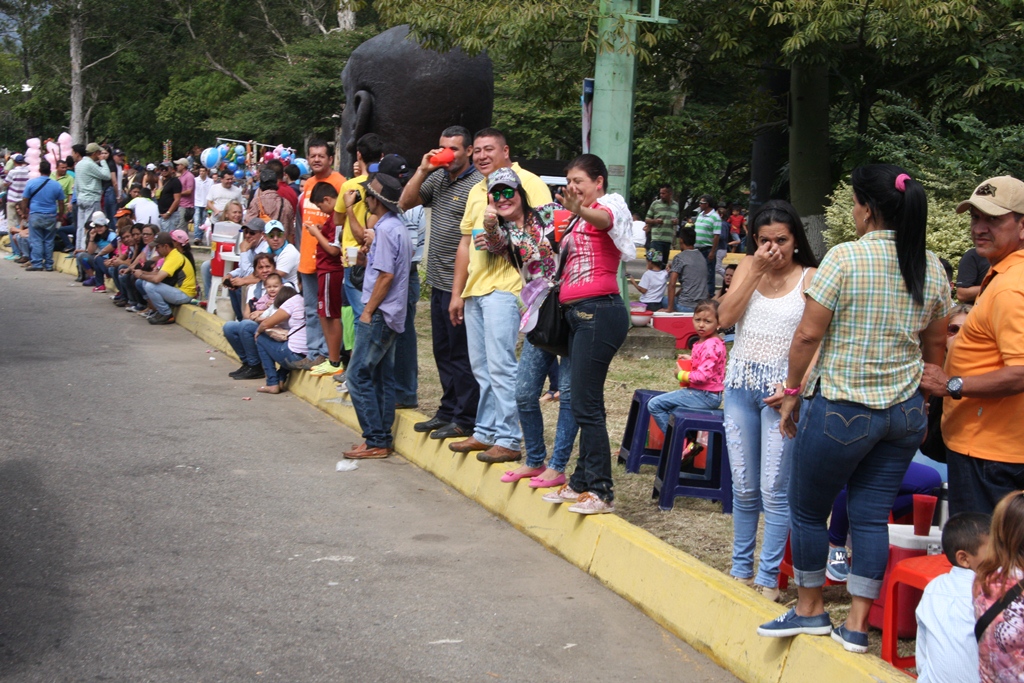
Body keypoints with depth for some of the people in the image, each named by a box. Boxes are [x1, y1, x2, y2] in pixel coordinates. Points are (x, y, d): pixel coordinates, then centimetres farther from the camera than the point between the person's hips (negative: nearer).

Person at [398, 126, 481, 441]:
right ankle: (448, 411, 28)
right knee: (443, 351, 16)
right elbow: (405, 203, 12)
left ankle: (465, 420, 7)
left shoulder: (478, 185, -14)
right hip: (438, 282, 9)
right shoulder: (438, 178, 11)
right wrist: (422, 170, -1)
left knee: (462, 354, -1)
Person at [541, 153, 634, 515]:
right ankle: (582, 482, 20)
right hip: (579, 313, 10)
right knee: (584, 402, 13)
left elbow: (604, 218, -28)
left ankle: (601, 492, -8)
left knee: (585, 404, -11)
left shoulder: (610, 203, -4)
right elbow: (566, 255, 26)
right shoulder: (583, 219, 24)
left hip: (599, 311, -10)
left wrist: (580, 210, -50)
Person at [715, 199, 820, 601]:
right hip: (740, 385, 4)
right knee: (743, 488, 12)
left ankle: (768, 578, 6)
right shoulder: (748, 267, 8)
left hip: (781, 390, -4)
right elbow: (725, 317, -5)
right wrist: (756, 270, -9)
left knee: (774, 490, -3)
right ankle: (740, 569, 23)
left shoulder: (810, 279, -4)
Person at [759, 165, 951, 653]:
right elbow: (936, 344, 13)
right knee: (872, 515, 10)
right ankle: (857, 625, 13)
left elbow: (808, 334, -14)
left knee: (808, 509, 11)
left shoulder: (845, 258, -14)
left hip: (843, 409, -6)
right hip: (906, 412, 6)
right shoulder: (932, 268, 4)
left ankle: (809, 609, 24)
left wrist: (793, 391, -2)